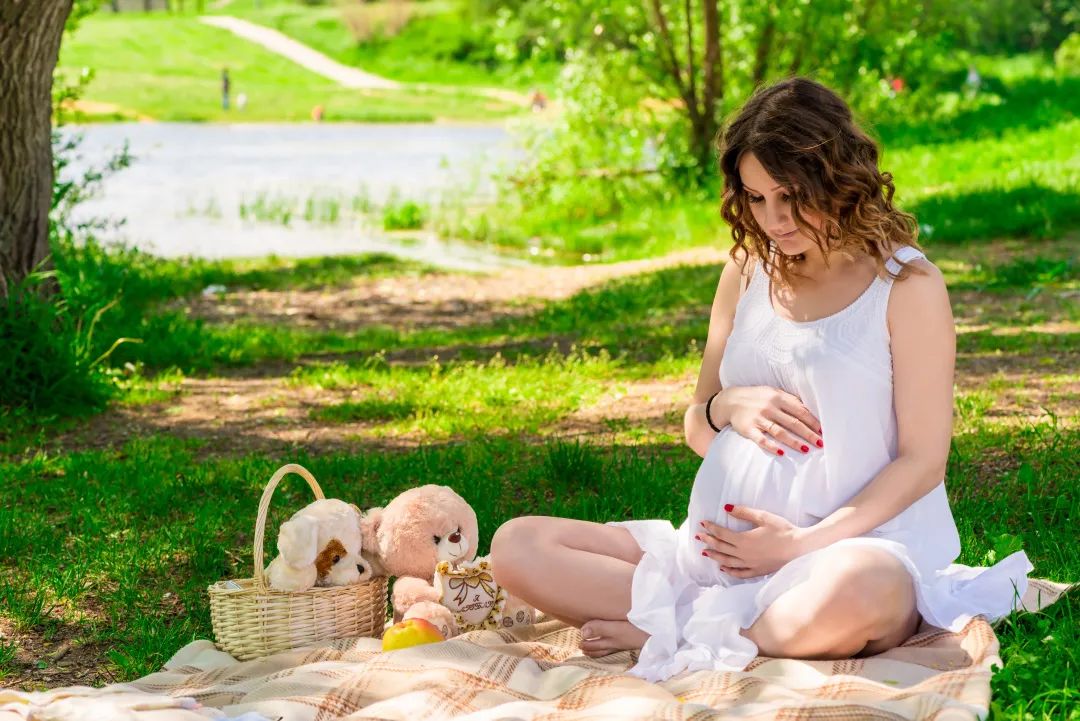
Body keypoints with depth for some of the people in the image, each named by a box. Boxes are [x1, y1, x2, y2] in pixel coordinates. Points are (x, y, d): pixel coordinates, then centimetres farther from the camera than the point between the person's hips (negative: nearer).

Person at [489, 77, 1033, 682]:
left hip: (857, 543, -5)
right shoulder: (748, 273, 14)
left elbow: (922, 460, -6)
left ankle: (674, 635, -18)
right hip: (725, 541, 5)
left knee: (854, 595, -44)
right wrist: (728, 406, -6)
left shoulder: (907, 285, -2)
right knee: (517, 546, -10)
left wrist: (803, 543, -15)